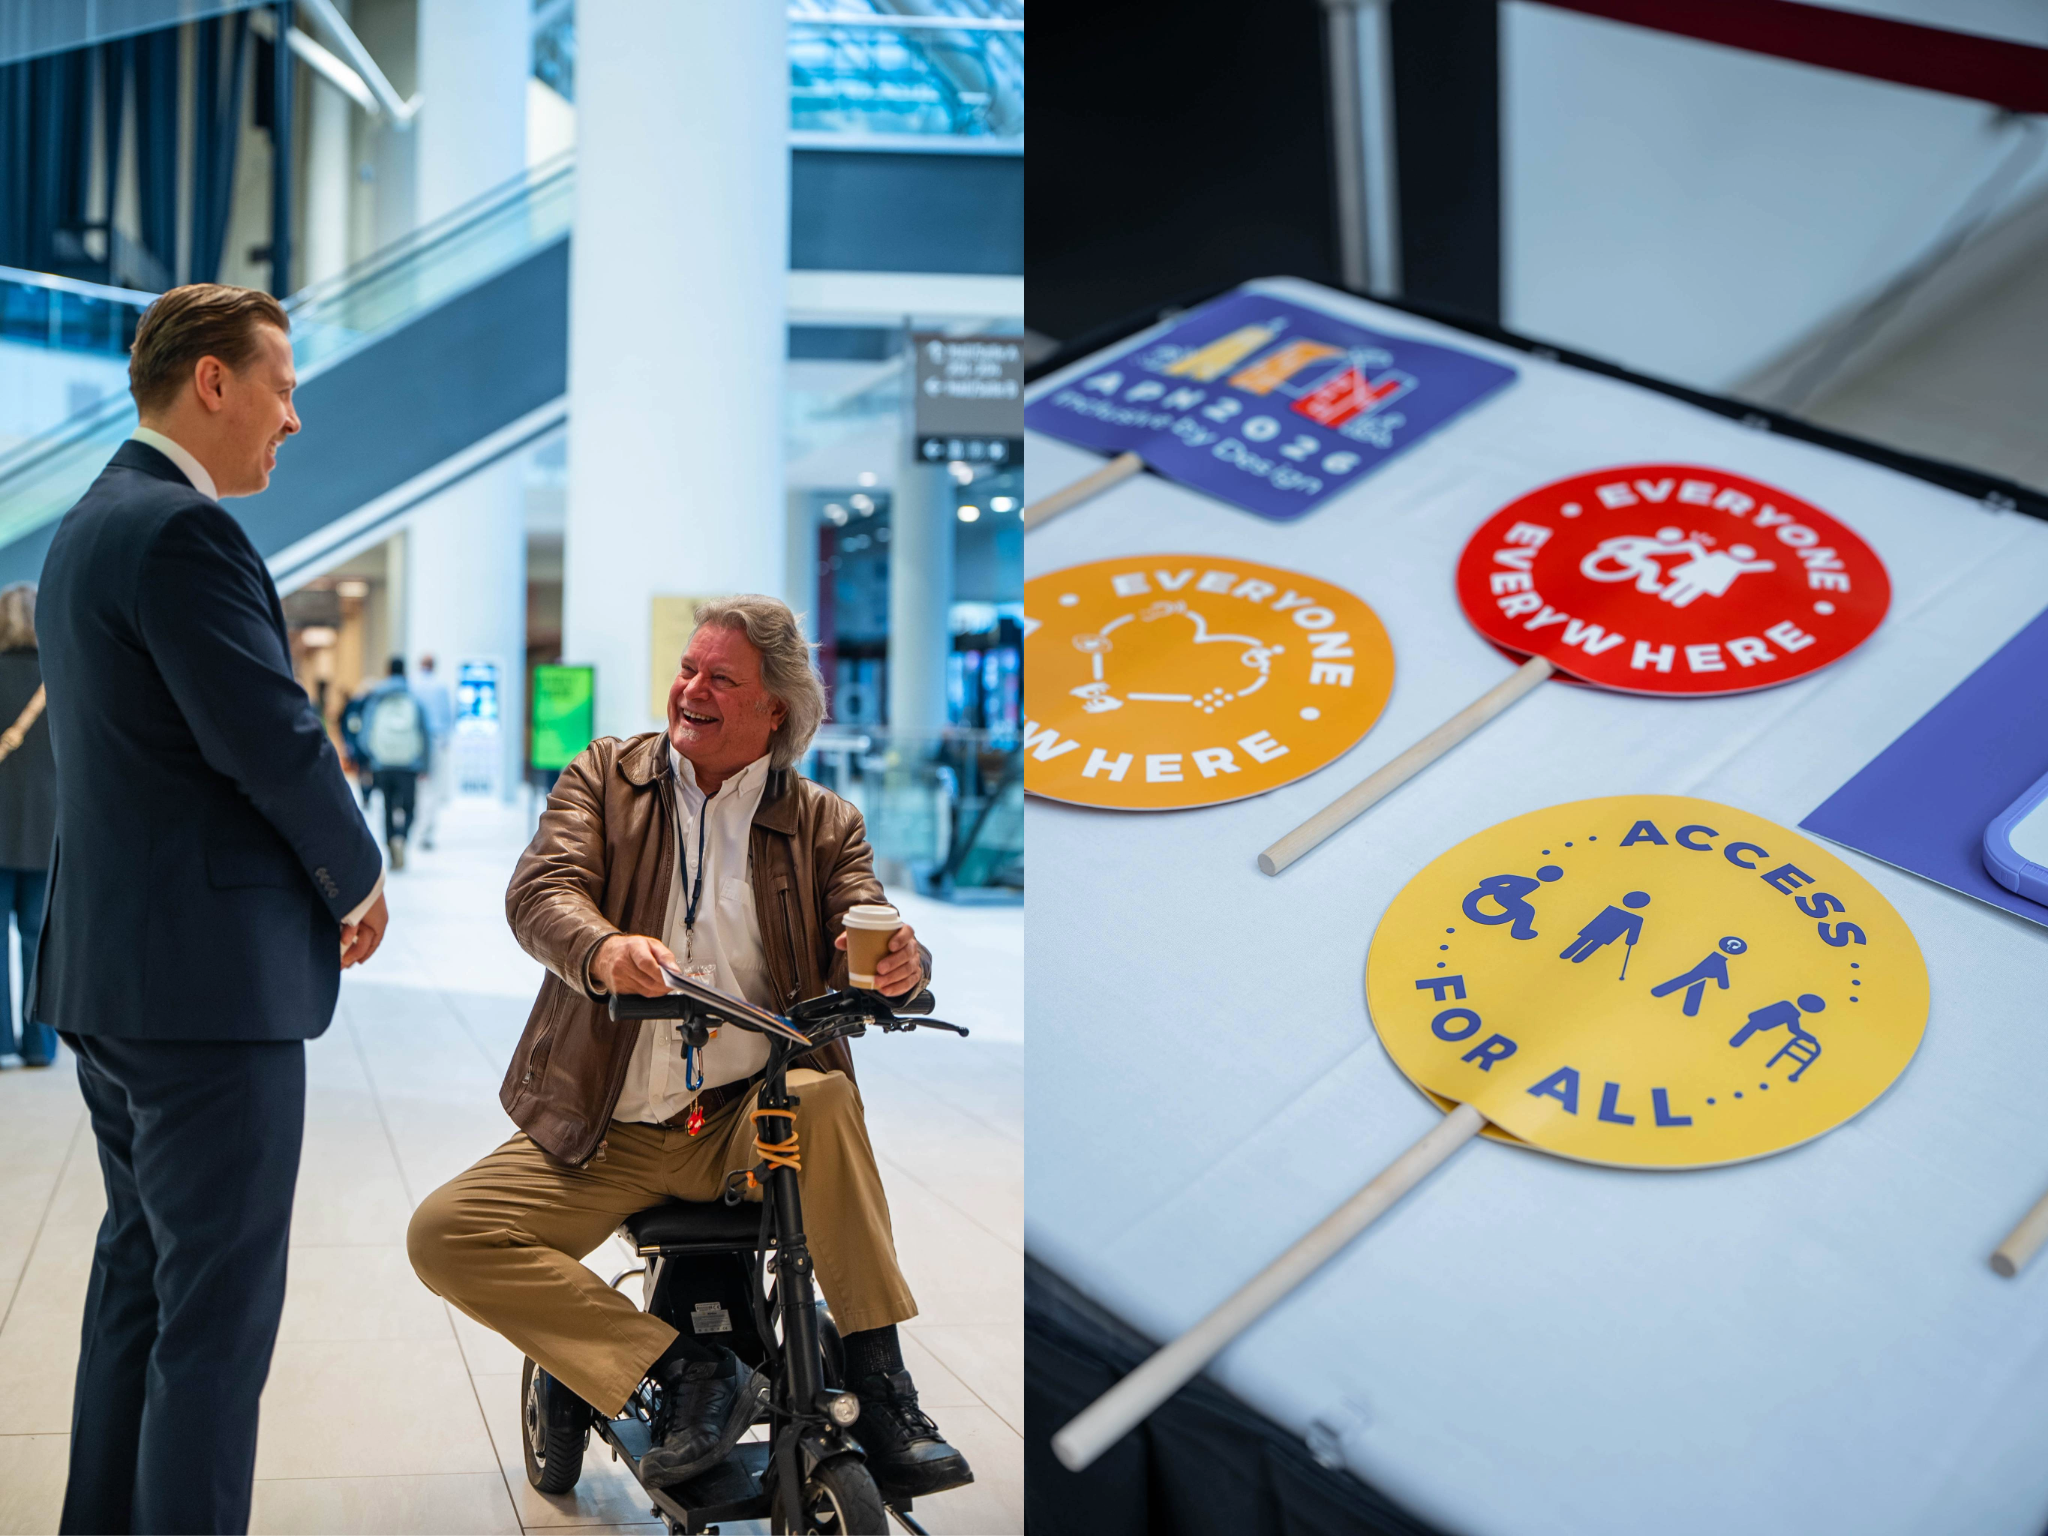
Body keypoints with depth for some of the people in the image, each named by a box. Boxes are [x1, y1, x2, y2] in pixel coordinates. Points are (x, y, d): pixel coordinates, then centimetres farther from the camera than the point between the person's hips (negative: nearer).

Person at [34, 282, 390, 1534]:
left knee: (140, 1270, 20)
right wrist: (360, 874, -5)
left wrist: (314, 767, 6)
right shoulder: (185, 531, -17)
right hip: (208, 971, -11)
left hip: (110, 964, 11)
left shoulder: (89, 525, 16)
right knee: (220, 1304, -3)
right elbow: (274, 741, -21)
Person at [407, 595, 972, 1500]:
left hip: (750, 1121, -1)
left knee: (825, 1098, -34)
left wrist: (897, 966, -32)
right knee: (443, 1233, -19)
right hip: (604, 1135, 1)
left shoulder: (824, 825, 8)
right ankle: (686, 1368, -14)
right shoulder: (603, 777, 7)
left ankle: (880, 1393, -24)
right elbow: (541, 889, -10)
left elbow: (868, 945, -5)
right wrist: (603, 950, -34)